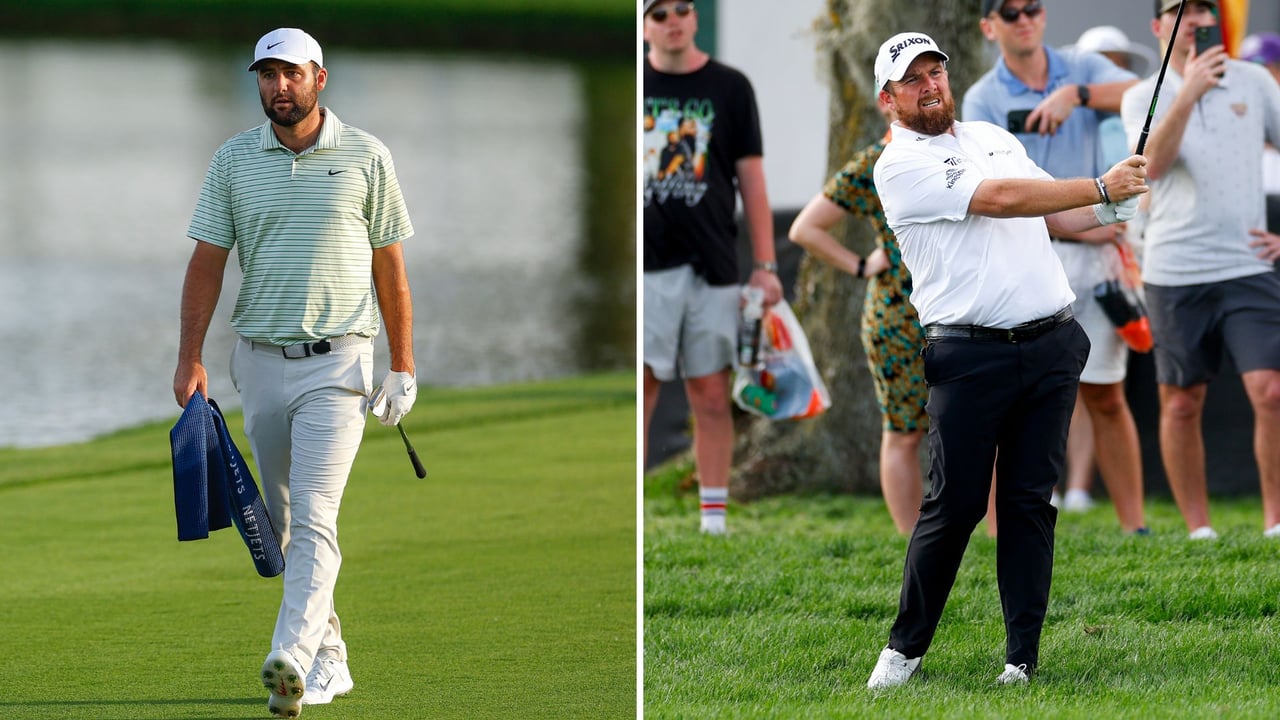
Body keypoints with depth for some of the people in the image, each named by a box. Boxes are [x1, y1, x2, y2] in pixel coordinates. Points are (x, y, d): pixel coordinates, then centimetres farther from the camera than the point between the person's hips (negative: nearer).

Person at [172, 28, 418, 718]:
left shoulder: (366, 157, 1)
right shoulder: (233, 160, 5)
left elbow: (391, 268, 5)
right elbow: (207, 263, 6)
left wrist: (402, 368, 4)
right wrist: (190, 358, -3)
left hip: (337, 363, -4)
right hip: (260, 362, 4)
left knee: (313, 516, -16)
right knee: (282, 523, 9)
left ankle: (290, 662, -28)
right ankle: (328, 657, 20)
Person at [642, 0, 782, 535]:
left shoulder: (730, 88, 7)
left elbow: (751, 178, 7)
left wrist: (766, 265, 1)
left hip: (711, 265, 0)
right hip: (643, 266, 0)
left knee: (711, 395, 1)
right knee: (637, 391, -4)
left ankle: (714, 518, 5)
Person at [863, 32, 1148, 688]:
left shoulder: (995, 137, 20)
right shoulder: (901, 166, -4)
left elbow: (1054, 216, 24)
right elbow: (996, 199, -15)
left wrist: (1113, 211, 3)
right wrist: (1100, 187, -13)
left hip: (1052, 345, 5)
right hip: (971, 356, -5)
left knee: (1030, 503, 2)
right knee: (954, 504, -7)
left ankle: (1023, 657, 3)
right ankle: (904, 649, 6)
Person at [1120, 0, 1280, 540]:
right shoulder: (1143, 97, 1)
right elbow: (1154, 164, -18)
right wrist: (1188, 92, -29)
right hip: (1174, 270, -1)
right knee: (1181, 404, 3)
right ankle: (1198, 530, 12)